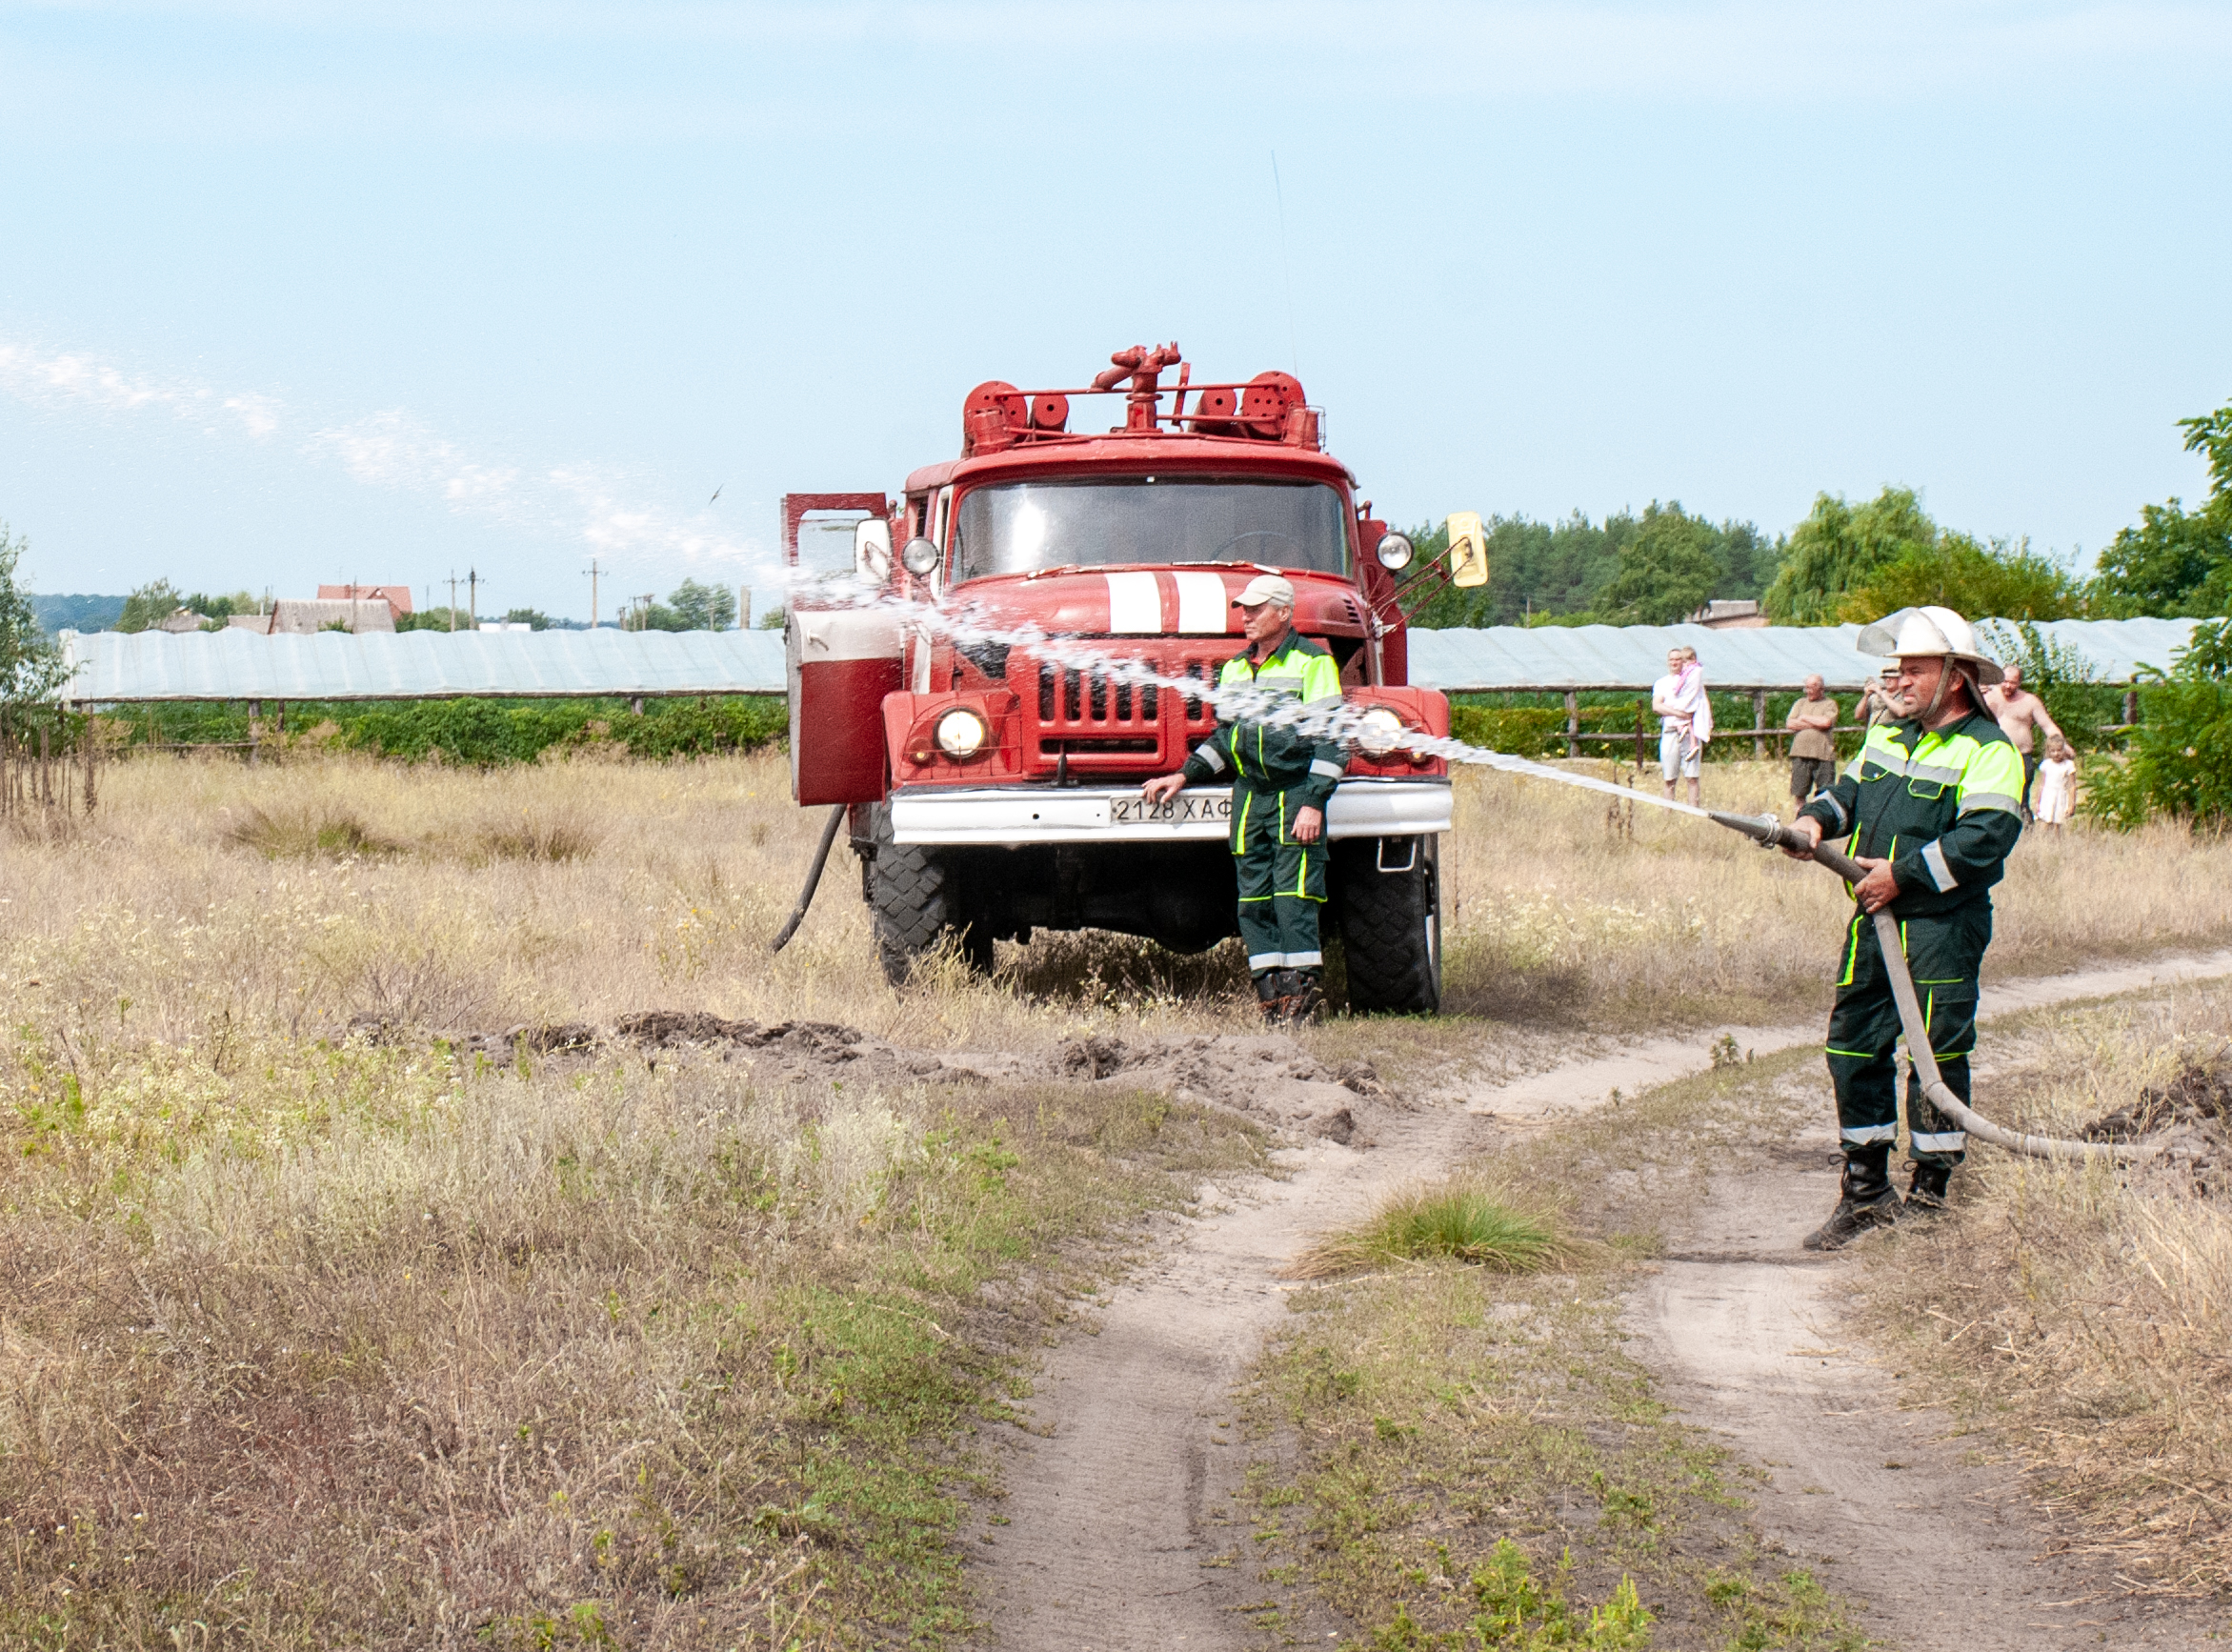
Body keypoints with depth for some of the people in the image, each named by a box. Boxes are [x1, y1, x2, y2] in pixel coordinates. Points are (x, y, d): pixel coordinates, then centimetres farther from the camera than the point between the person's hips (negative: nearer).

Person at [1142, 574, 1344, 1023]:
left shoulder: (1313, 663, -4)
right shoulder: (1234, 668, 16)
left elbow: (1331, 740, -8)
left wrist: (1314, 803, -15)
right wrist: (1184, 776, 14)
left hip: (1296, 797, -6)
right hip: (1249, 796, 6)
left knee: (1293, 898, -11)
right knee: (1252, 899, 2)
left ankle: (1301, 989, -7)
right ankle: (1272, 994, 4)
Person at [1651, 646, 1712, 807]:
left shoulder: (1693, 677, 16)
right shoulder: (1661, 683, 14)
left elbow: (1705, 702, 14)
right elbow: (1656, 706, -2)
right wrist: (1680, 713, -14)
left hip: (1691, 732, 0)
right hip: (1670, 732, 0)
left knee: (1692, 776, -6)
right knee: (1669, 778, 0)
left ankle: (1694, 810, -7)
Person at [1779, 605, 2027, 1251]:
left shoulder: (1988, 750, -10)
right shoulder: (1889, 736, 16)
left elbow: (1985, 838, -20)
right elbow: (1851, 792, 23)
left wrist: (1903, 873, -20)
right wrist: (1816, 819, 0)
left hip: (1943, 926, -8)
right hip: (1875, 920, 8)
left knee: (1937, 1054, -2)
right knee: (1854, 1045, 8)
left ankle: (1929, 1196, 8)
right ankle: (1865, 1192, 17)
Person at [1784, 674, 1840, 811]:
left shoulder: (1830, 704, 9)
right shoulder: (1800, 703, 19)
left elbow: (1827, 722, -9)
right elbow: (1789, 723, 5)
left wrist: (1804, 718, 2)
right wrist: (1815, 725, -2)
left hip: (1823, 754, -3)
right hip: (1800, 753, 3)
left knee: (1826, 793, -5)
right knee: (1799, 793, 2)